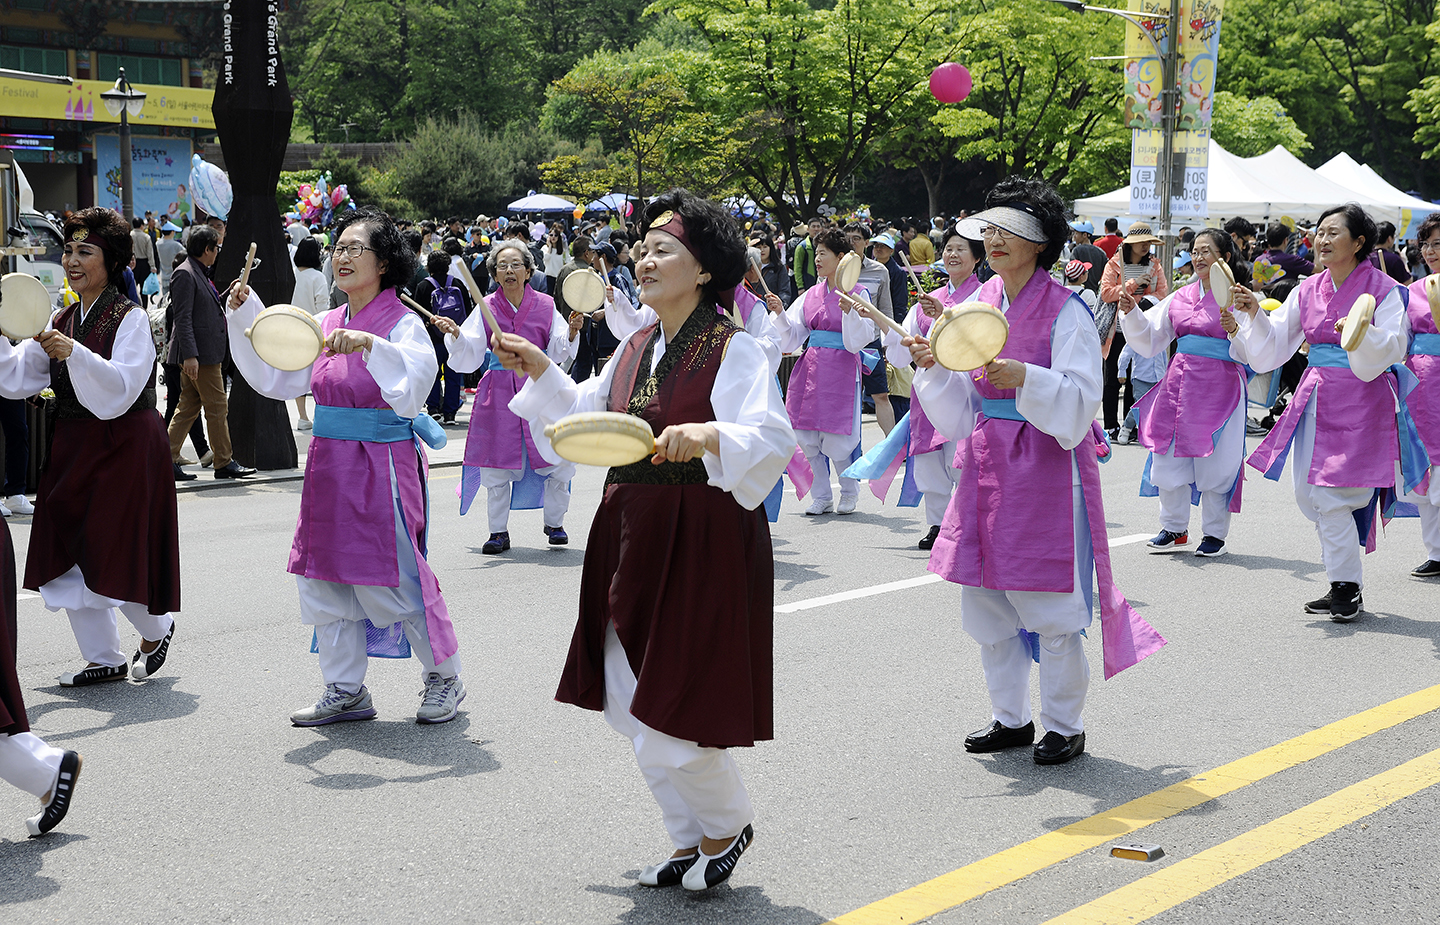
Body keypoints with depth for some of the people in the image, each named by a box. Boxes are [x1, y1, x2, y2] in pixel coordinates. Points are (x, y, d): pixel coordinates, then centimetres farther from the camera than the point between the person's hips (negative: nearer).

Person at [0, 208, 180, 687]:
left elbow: (123, 384, -24)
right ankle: (104, 658, 17)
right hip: (73, 446, 7)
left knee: (114, 551, -4)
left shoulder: (131, 318, -10)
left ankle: (157, 627, 25)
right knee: (67, 556, 6)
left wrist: (75, 354, -36)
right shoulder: (61, 321, 10)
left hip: (123, 445, -7)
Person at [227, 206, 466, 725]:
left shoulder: (403, 323, -9)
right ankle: (346, 691, 21)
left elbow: (413, 385, -25)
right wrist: (246, 317, 5)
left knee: (395, 580, -3)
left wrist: (370, 345, -37)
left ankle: (443, 678, 17)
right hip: (329, 464, 7)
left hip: (383, 464, -7)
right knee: (326, 579, 9)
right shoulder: (326, 325, 11)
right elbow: (275, 378, 13)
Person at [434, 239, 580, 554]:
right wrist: (455, 334, -17)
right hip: (498, 392, 0)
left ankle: (554, 523, 17)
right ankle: (499, 531, 13)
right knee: (496, 464, 0)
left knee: (557, 456, -3)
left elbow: (557, 354, 1)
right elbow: (469, 356, 1)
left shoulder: (545, 306, 3)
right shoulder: (487, 308, 4)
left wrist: (570, 333, -16)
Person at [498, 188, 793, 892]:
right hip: (631, 536, 8)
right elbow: (590, 417, 25)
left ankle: (728, 822, 24)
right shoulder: (635, 348, 11)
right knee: (631, 705, 13)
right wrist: (541, 371, 17)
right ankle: (691, 840, 30)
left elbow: (772, 439, -23)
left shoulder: (733, 350, -11)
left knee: (671, 707, -4)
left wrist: (709, 434, -39)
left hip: (703, 540, -8)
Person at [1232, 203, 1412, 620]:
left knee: (1332, 495, -11)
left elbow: (1394, 346, -14)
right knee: (1309, 495, 5)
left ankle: (1347, 586, 2)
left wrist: (1361, 333, -31)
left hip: (1362, 398, -6)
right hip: (1317, 395, 6)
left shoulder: (1383, 288, -6)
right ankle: (1343, 587, 16)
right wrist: (1254, 313, -5)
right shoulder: (1309, 290, 10)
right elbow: (1275, 343, 11)